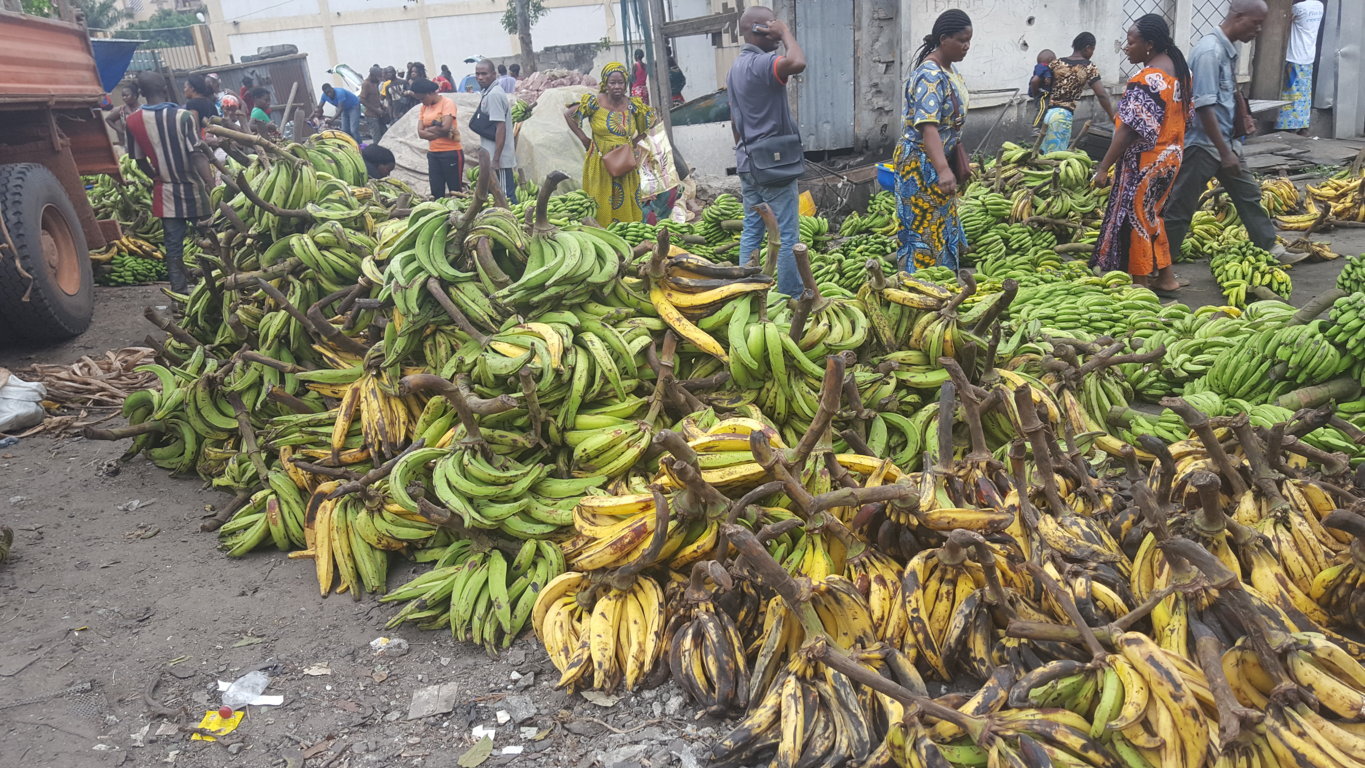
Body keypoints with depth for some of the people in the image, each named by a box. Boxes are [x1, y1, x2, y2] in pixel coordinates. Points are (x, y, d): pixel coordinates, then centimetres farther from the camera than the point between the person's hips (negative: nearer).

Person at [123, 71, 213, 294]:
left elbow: (140, 161, 5)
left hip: (165, 193, 3)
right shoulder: (184, 116, -14)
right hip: (193, 190, -3)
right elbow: (197, 156, -19)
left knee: (173, 245, 8)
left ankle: (180, 292, 11)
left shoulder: (133, 122, -4)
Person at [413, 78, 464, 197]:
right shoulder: (423, 108, 12)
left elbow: (445, 127, -19)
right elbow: (420, 133, 1)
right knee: (436, 192, 6)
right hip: (432, 154, 6)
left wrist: (428, 129, -4)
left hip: (451, 153, -6)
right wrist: (439, 133, -13)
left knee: (455, 191, -1)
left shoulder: (447, 103, -6)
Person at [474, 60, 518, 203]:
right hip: (493, 157, 10)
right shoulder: (490, 93, 14)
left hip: (500, 159, -10)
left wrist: (496, 159, -22)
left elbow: (500, 128, -21)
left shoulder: (494, 94, -15)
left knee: (505, 197, -5)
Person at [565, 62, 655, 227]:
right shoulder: (595, 103, -8)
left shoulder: (633, 106, 0)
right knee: (602, 205, 0)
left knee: (626, 205, 6)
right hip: (600, 165, -3)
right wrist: (583, 138, -1)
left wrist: (634, 141, 7)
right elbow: (568, 114, 1)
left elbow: (648, 122, 18)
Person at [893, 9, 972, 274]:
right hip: (921, 164, -10)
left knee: (943, 227, 18)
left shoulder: (950, 69, 7)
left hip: (941, 160, 10)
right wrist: (943, 170, -47)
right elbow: (927, 127, -36)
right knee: (925, 231, -4)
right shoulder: (930, 76, -23)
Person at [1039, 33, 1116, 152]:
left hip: (1046, 112, 5)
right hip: (1063, 116, -4)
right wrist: (1113, 117, -4)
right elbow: (1101, 95, -8)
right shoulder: (1089, 67, 0)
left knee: (1042, 154, 15)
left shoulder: (1057, 63, 10)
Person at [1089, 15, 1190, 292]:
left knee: (1135, 218, 3)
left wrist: (1104, 166, -21)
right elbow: (1183, 115, 15)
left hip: (1145, 162, -9)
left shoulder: (1146, 80, -23)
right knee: (1150, 215, 20)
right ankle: (1166, 278, 26)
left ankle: (1139, 284, 12)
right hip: (1170, 155, 9)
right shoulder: (1177, 68, 6)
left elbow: (1129, 130, -25)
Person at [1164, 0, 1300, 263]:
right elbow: (1204, 106, -24)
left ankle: (1271, 248, 29)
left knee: (1248, 195, 17)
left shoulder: (1228, 49, 9)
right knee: (1180, 208, -2)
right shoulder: (1209, 51, -19)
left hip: (1225, 141, 10)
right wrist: (1225, 152, -22)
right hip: (1202, 145, -10)